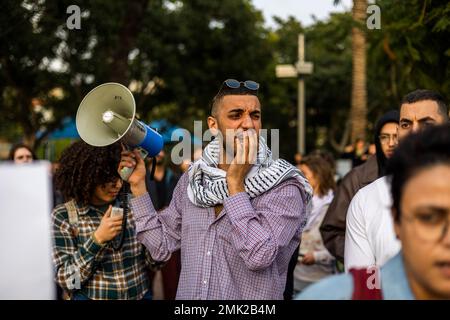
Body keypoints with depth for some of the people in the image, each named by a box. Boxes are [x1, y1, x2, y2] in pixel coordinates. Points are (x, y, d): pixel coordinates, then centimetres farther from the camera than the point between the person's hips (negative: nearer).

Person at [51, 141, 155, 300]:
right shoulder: (63, 216, -11)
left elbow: (153, 260, -1)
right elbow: (66, 279, -15)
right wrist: (97, 239, -25)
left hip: (141, 295, 3)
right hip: (92, 296, -2)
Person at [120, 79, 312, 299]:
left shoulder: (284, 188, -15)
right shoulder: (193, 178, 0)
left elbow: (259, 256, -28)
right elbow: (161, 247, 3)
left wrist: (235, 183, -24)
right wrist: (138, 185, -4)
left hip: (250, 297, -4)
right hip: (187, 293, 4)